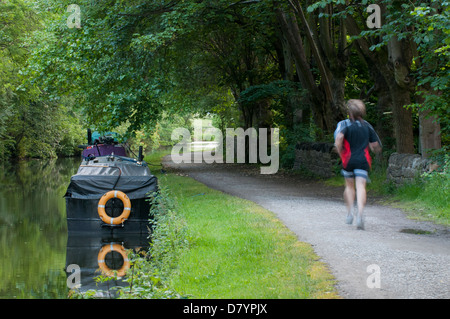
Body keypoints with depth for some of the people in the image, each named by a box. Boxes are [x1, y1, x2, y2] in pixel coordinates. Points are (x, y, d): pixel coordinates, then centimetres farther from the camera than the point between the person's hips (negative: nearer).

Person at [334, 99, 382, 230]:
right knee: (361, 187, -10)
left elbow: (339, 137, -21)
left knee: (349, 186, 20)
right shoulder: (367, 126, 10)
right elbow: (376, 147, 11)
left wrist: (341, 153, -8)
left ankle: (350, 212, 13)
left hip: (349, 160, -1)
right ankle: (360, 213, -29)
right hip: (363, 160, 1)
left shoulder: (344, 124, 0)